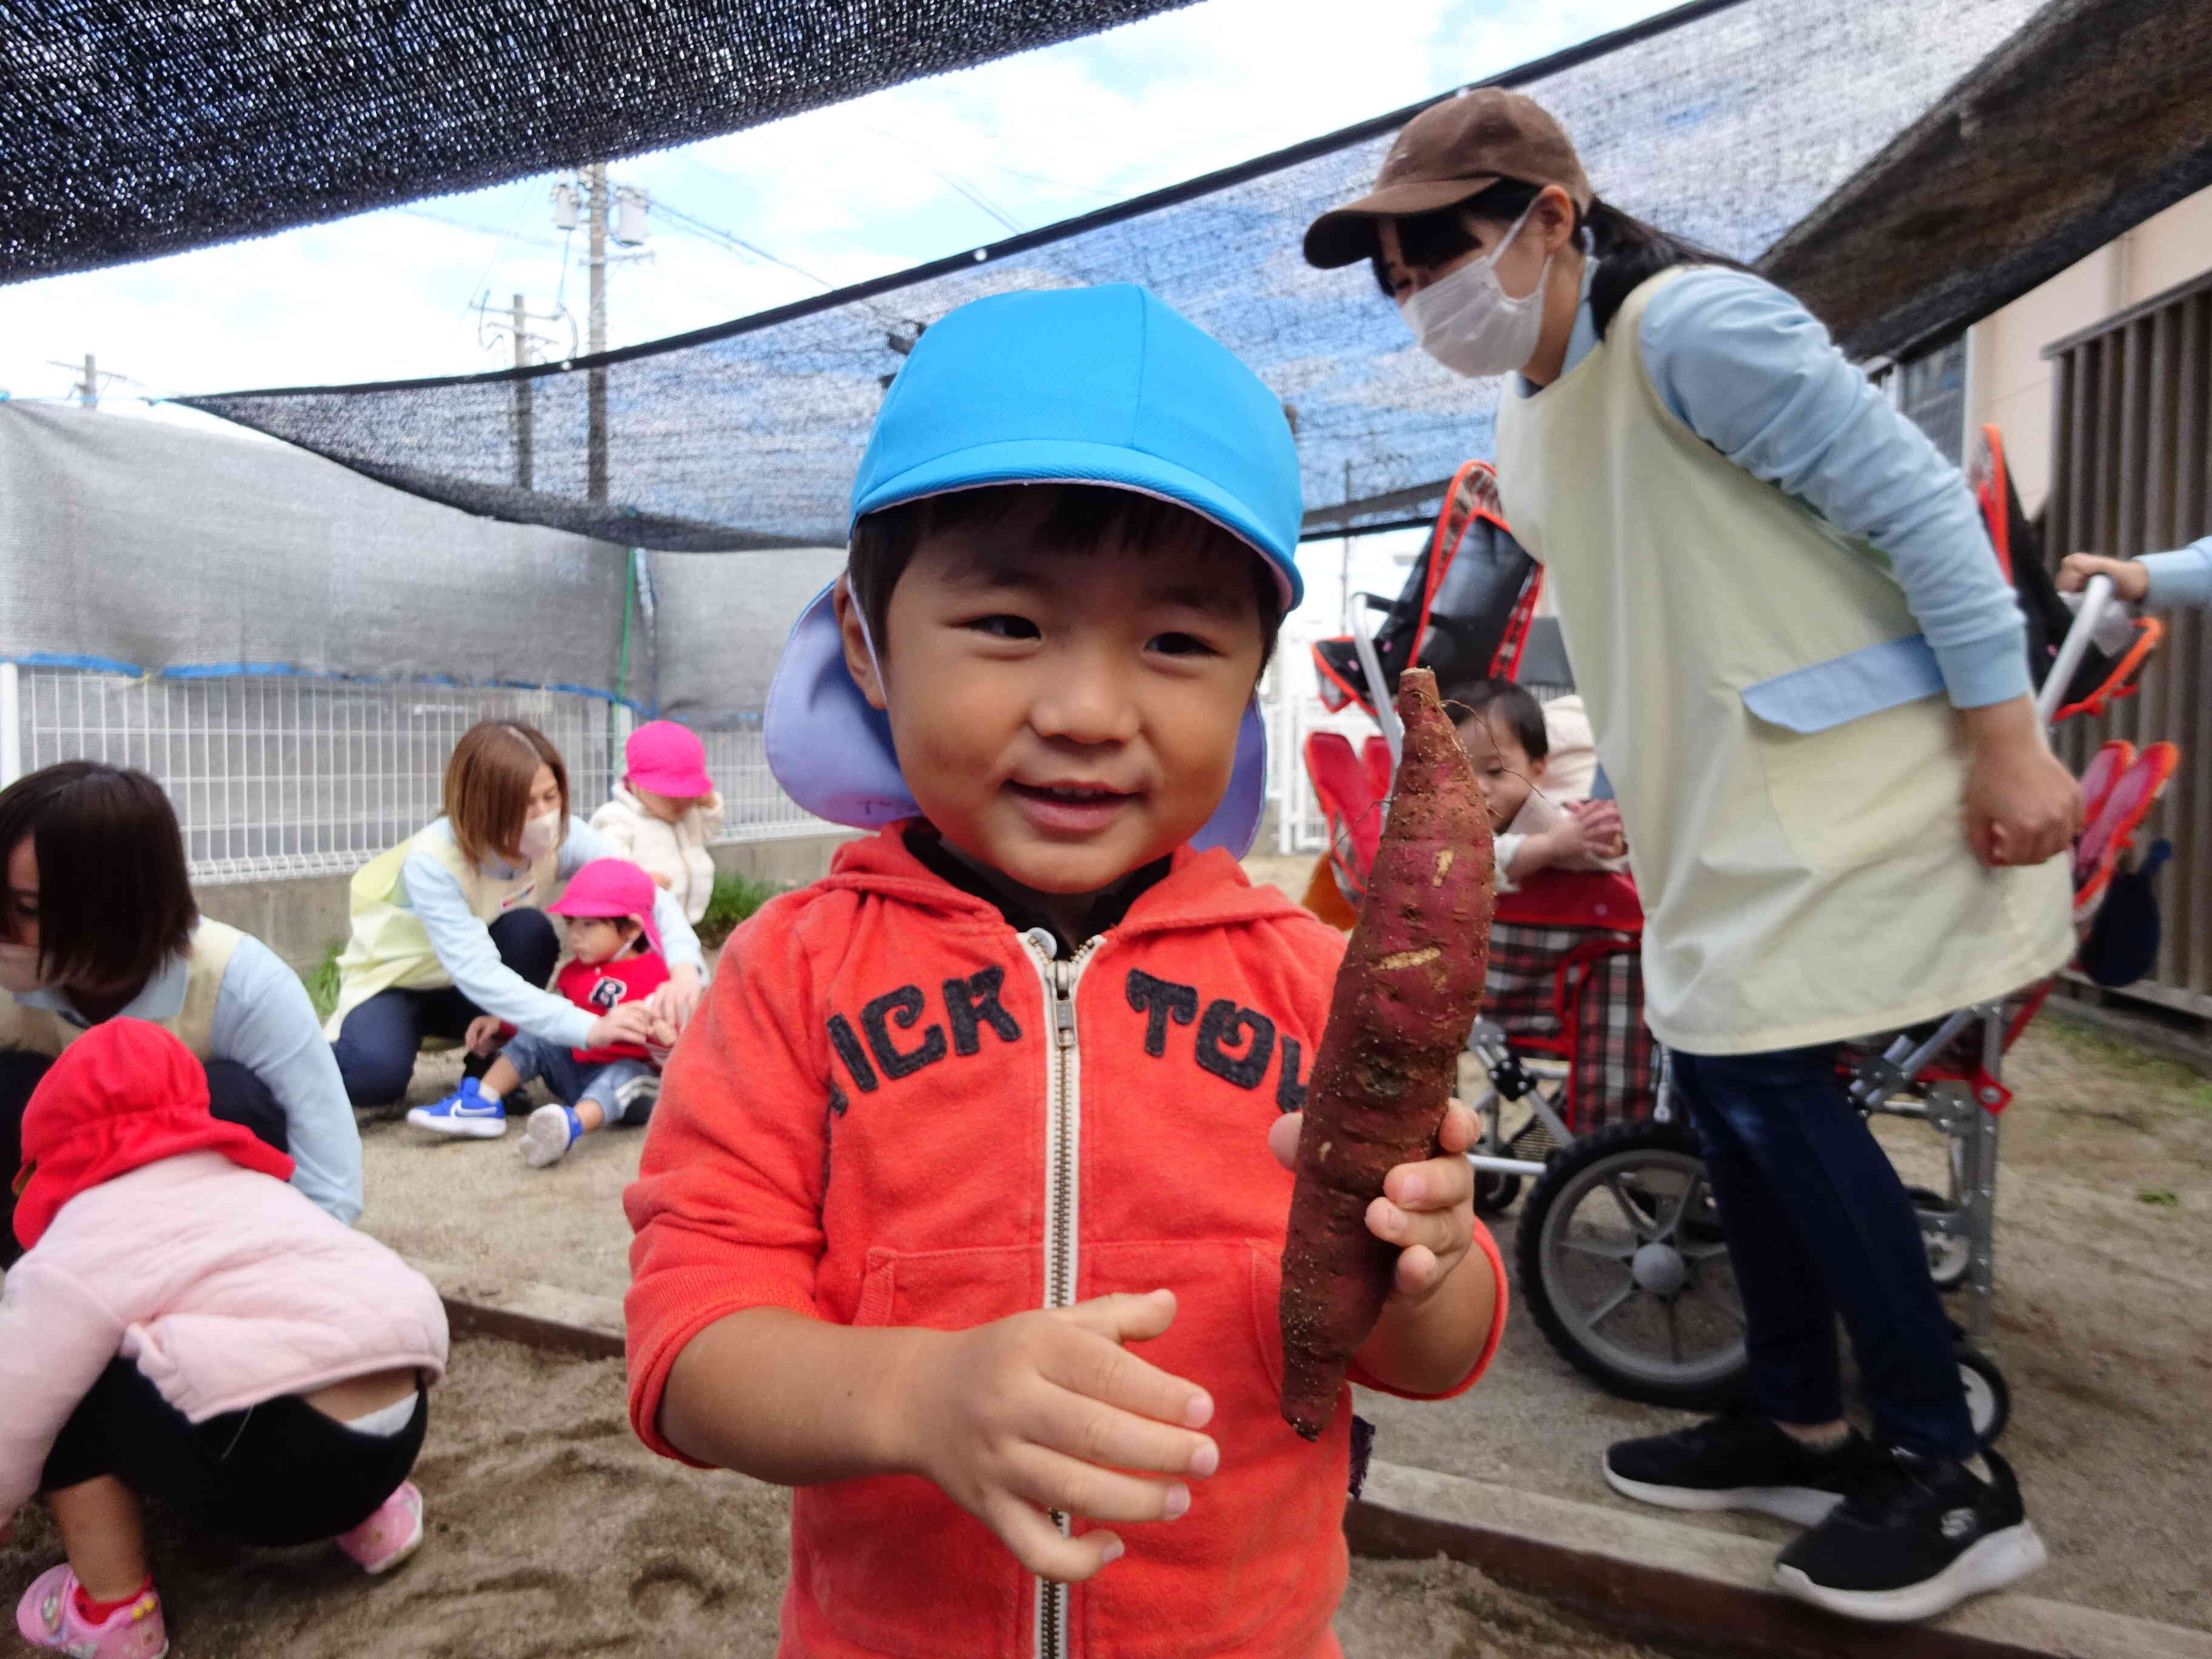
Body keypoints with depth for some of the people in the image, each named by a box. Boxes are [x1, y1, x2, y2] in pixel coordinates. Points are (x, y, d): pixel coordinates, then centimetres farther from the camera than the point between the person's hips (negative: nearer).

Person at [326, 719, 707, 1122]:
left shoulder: (563, 836, -22)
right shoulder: (431, 862, -33)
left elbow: (652, 897, -27)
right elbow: (474, 973, -43)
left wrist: (684, 967, -49)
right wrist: (588, 1028, -54)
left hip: (485, 993, 4)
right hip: (394, 984, -4)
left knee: (529, 930, -28)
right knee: (377, 1074, -34)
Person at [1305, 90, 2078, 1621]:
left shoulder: (1692, 324, -16)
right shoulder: (1530, 409, 12)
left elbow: (1917, 501, -17)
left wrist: (2008, 739, -18)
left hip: (1848, 761, -9)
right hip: (1725, 797, 9)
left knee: (1770, 1077, -11)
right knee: (1723, 1072, 10)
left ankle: (1954, 1474, 8)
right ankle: (1803, 1428, 25)